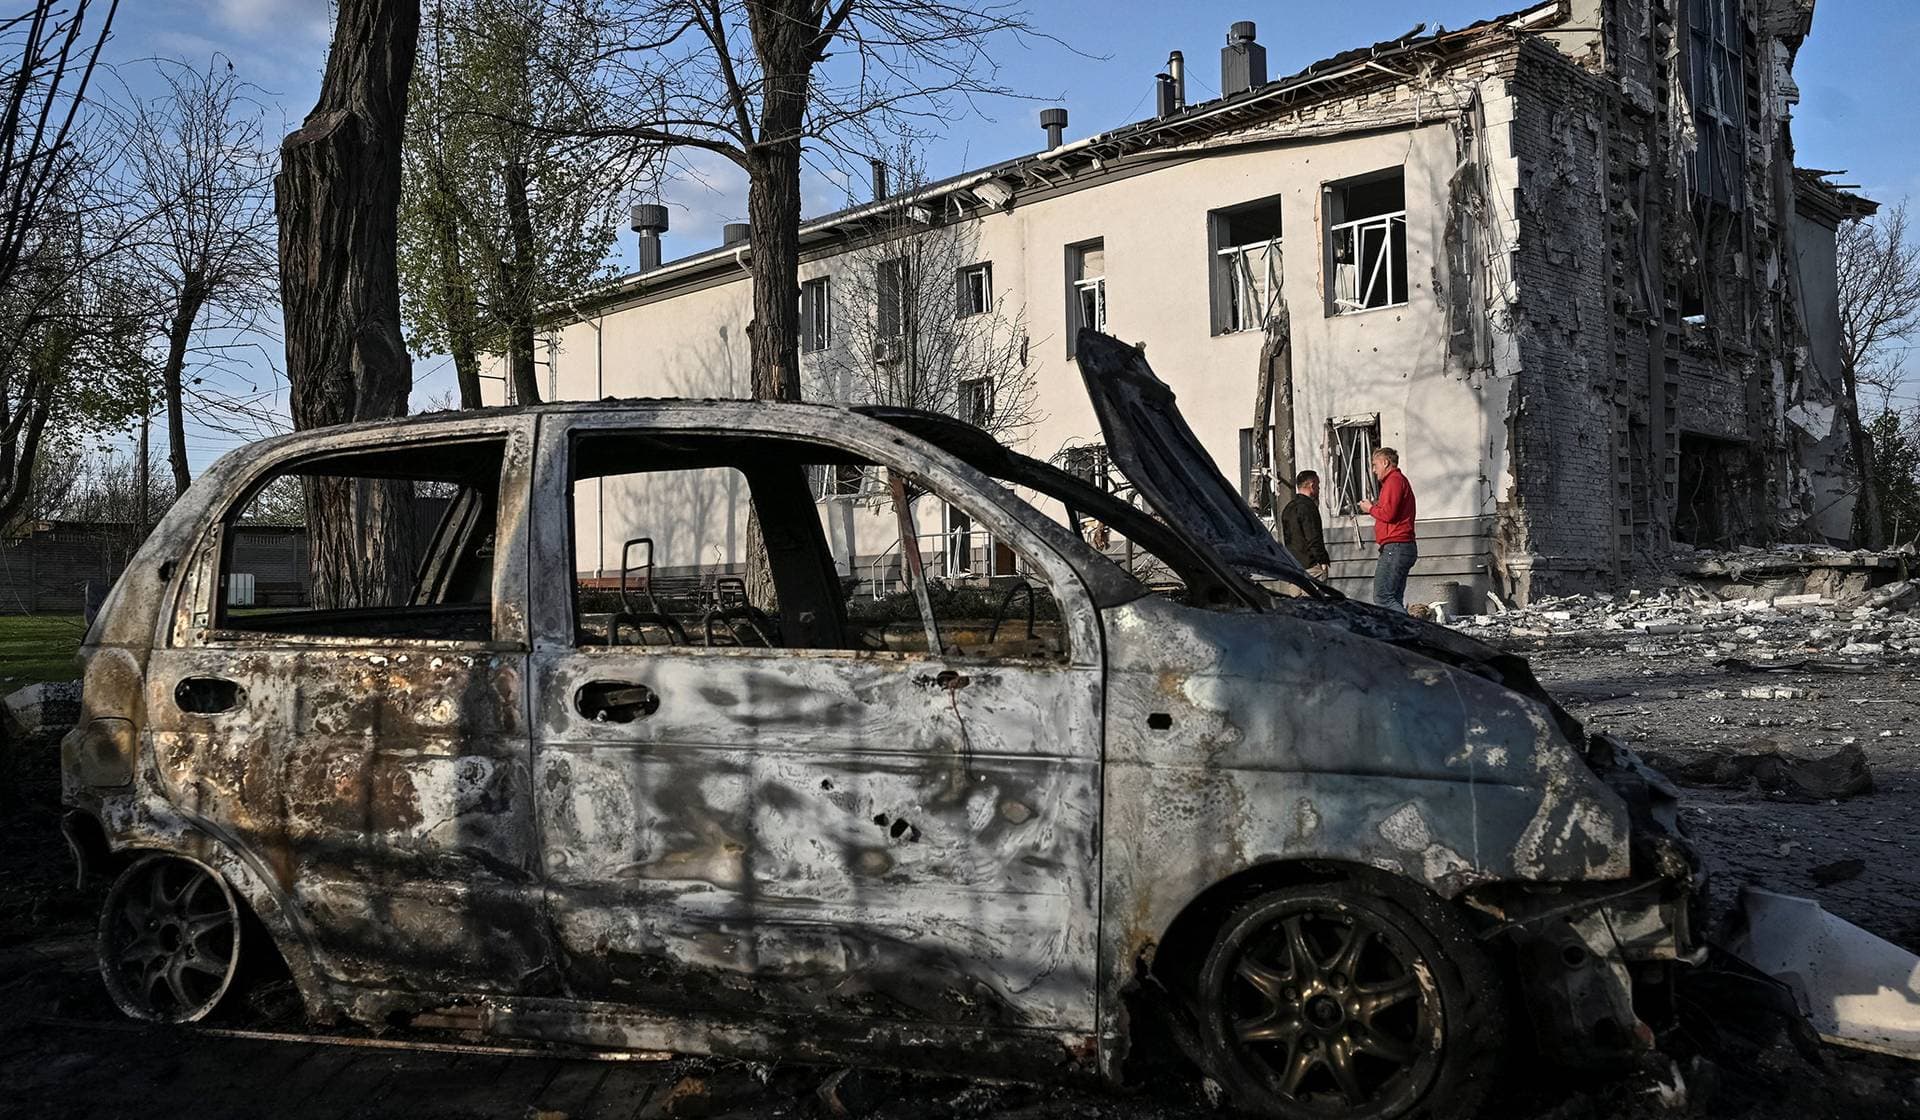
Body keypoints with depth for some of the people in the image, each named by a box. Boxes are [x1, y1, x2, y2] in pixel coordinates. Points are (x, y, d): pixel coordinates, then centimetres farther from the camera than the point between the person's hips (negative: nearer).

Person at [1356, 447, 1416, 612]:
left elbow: (1388, 514, -18)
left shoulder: (1394, 480, -8)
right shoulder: (1400, 480, 25)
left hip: (1395, 547, -11)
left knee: (1382, 596, -14)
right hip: (1403, 547, 11)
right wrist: (1377, 506, 13)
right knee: (1394, 600, 8)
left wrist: (1371, 509, -2)